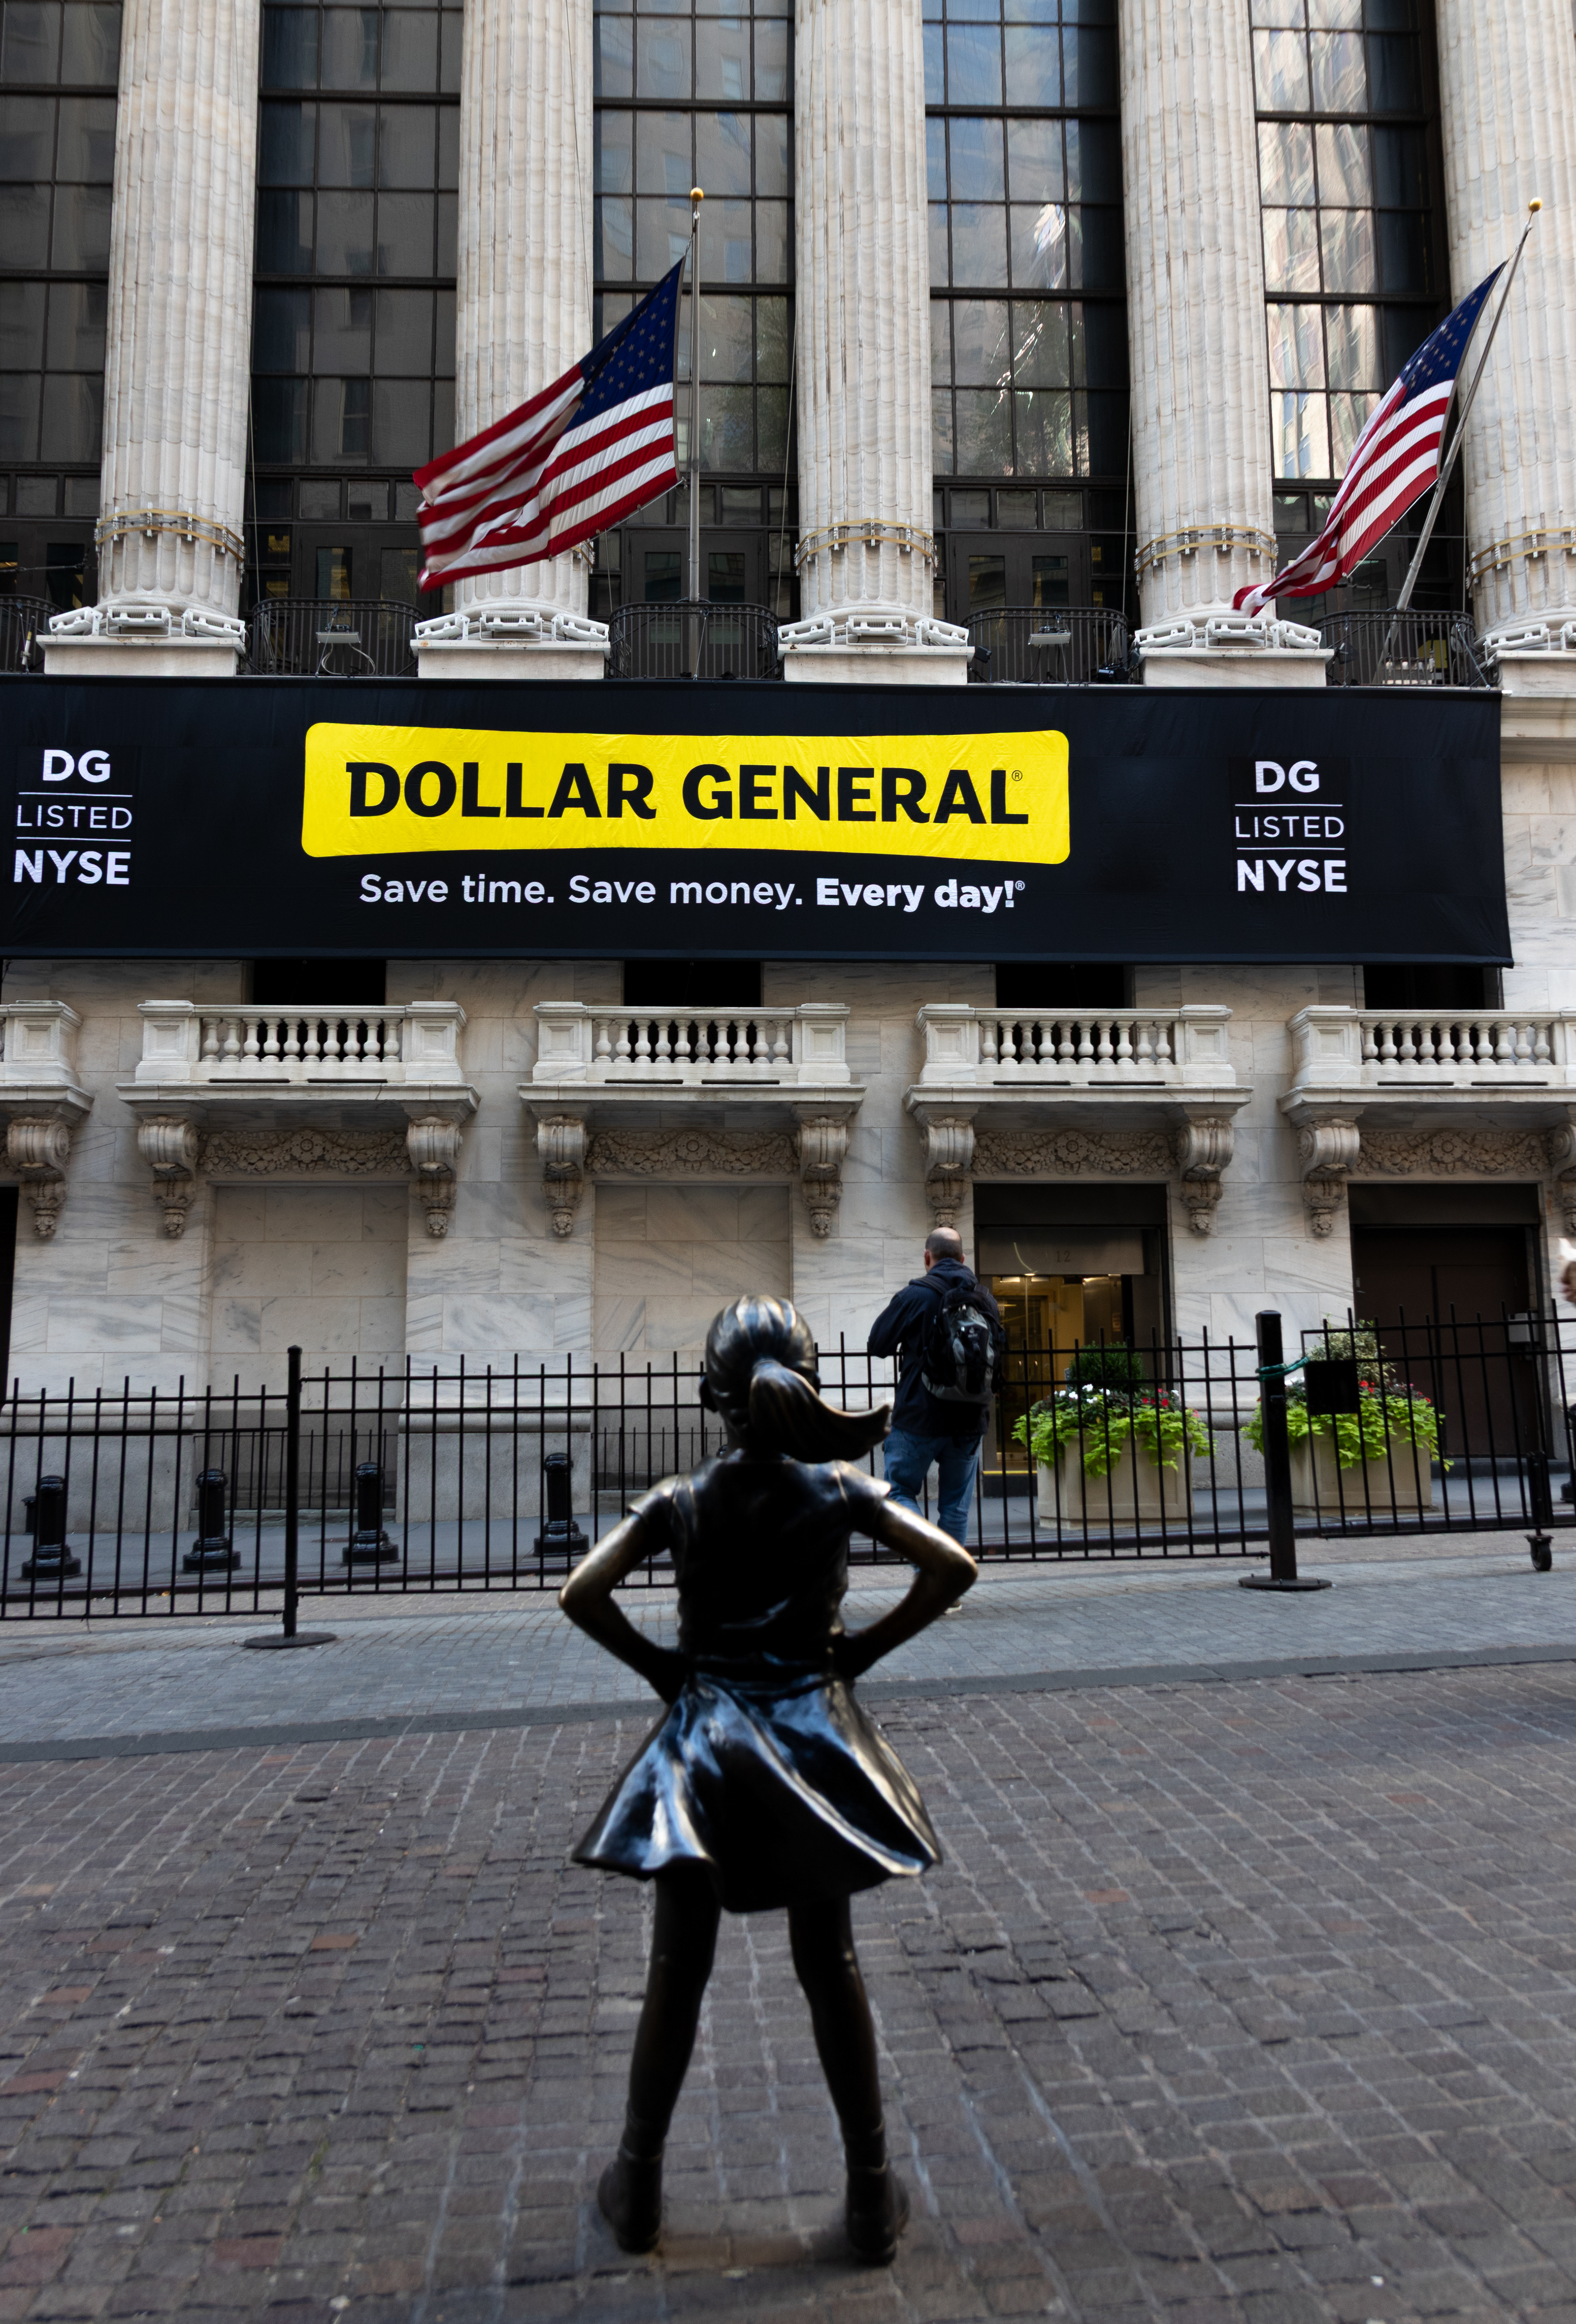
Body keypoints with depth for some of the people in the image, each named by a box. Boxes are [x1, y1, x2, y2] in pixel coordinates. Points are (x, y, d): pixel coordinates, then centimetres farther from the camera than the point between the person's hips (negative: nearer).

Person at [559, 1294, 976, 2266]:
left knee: (678, 1973, 12)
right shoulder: (840, 1487, -6)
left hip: (704, 1742, 0)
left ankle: (639, 2186, 27)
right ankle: (873, 2193, 22)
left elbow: (582, 1591, -13)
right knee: (832, 1967, 12)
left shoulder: (679, 1501, -6)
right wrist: (868, 1647, -2)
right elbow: (953, 1566, -10)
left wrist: (656, 1663, -1)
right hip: (814, 1732, 0)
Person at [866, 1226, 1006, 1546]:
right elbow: (999, 1353, 21)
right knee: (957, 1504, 13)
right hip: (971, 1421, 4)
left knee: (899, 1490, 7)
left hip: (920, 1418, -4)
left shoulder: (914, 1296, -10)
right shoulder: (986, 1299, 7)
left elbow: (877, 1345, -1)